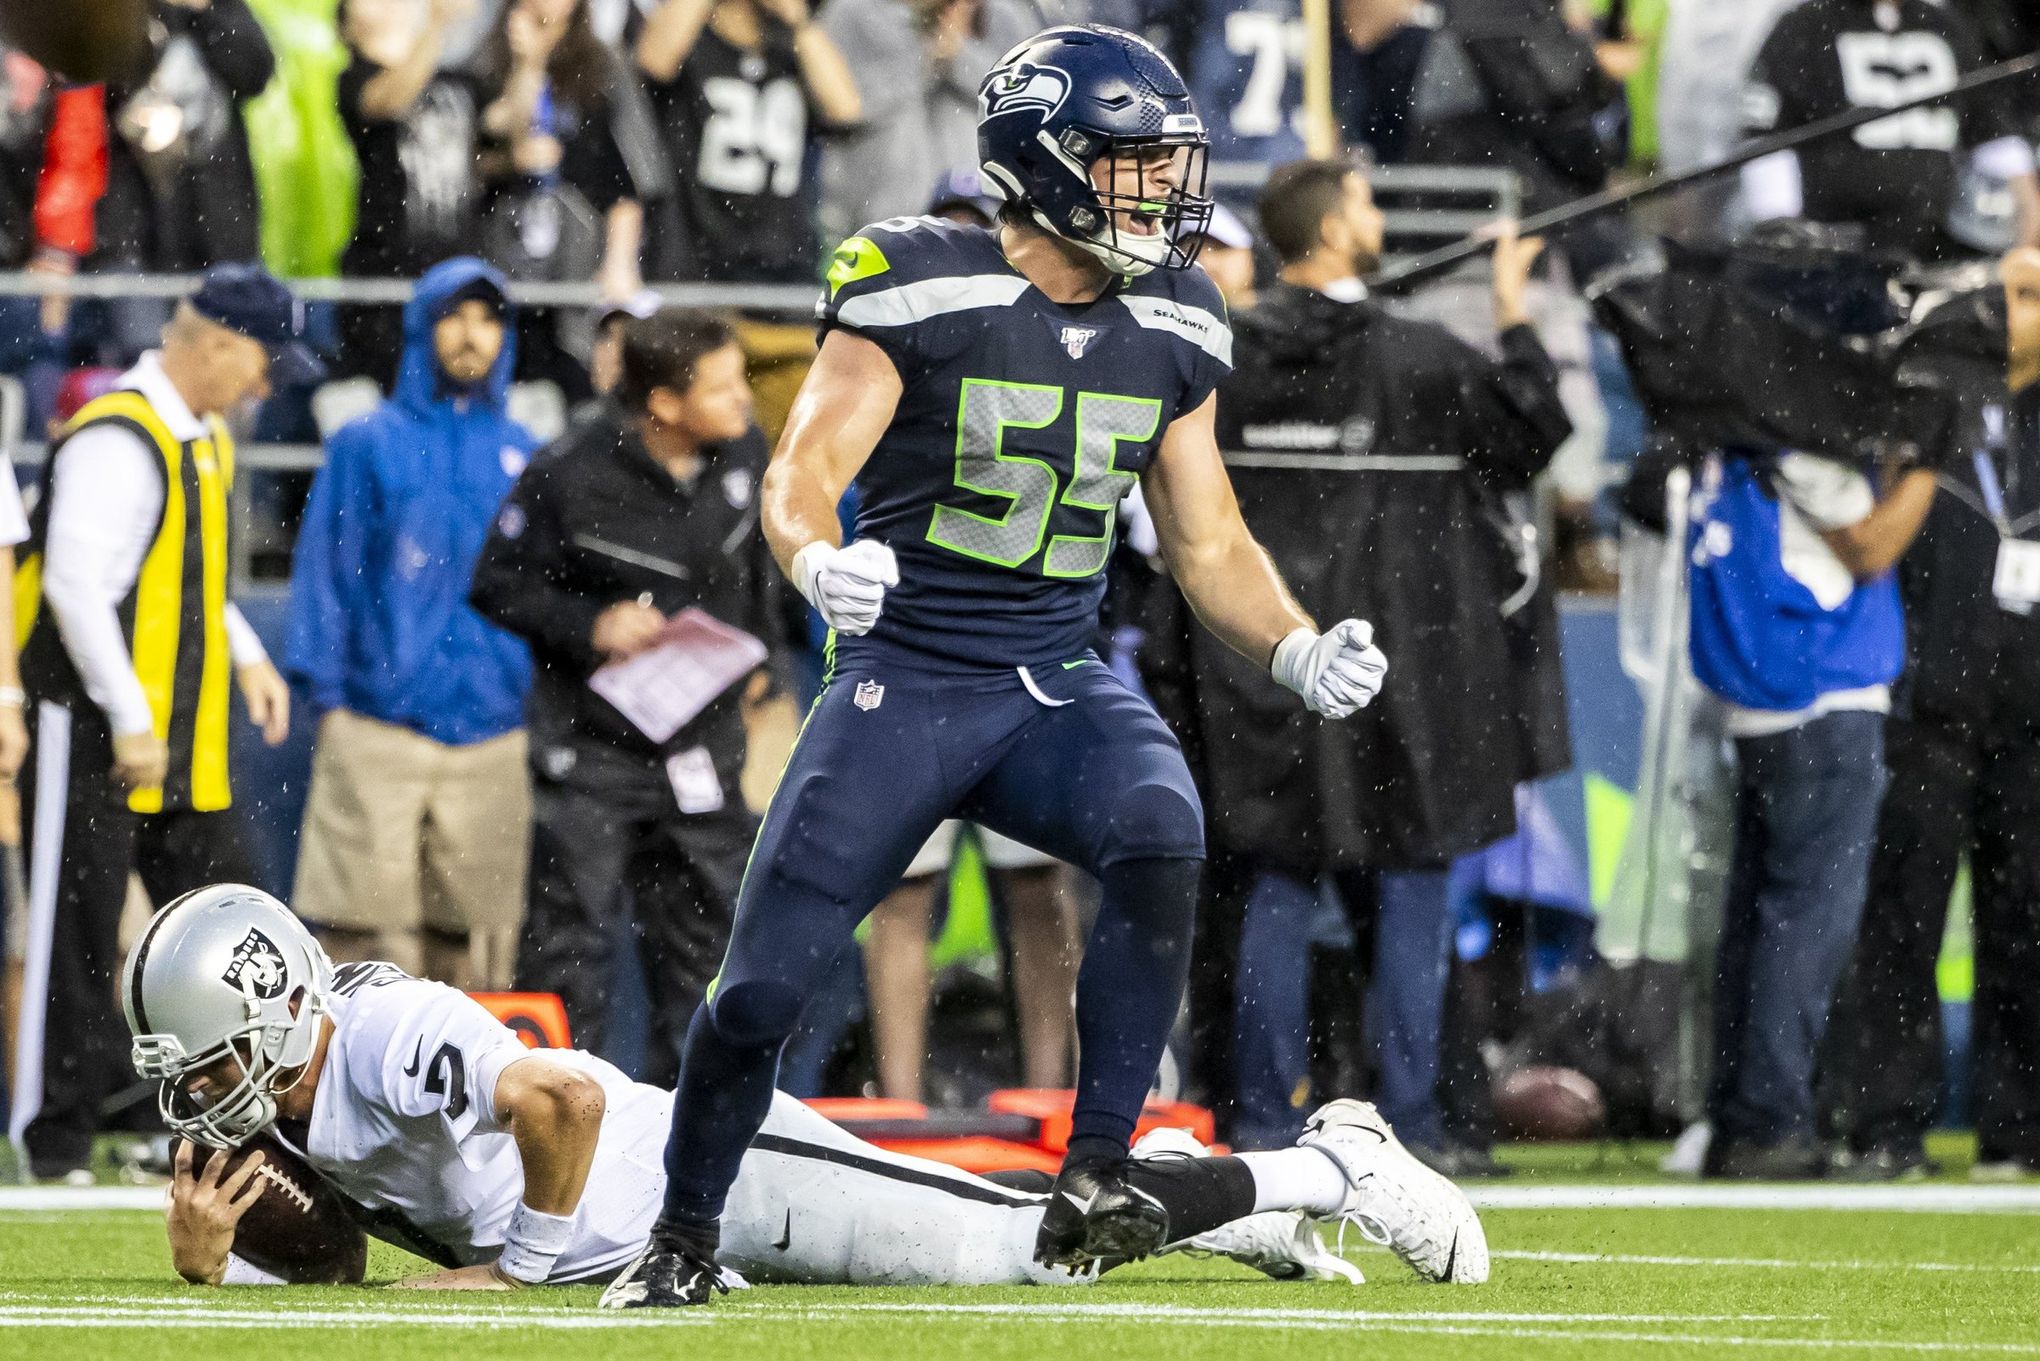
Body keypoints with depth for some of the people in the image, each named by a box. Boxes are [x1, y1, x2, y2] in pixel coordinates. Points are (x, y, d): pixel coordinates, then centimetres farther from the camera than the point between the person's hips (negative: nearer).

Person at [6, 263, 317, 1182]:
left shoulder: (206, 439, 15)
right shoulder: (117, 442, -17)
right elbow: (74, 587, -22)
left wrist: (244, 655, 14)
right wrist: (129, 721, -22)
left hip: (183, 741, 10)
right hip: (96, 739, -10)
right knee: (76, 939, -4)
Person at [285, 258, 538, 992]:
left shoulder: (520, 454, 14)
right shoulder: (368, 444, 5)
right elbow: (325, 568, 4)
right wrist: (326, 694, -4)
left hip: (494, 735, 3)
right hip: (377, 731, -3)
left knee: (473, 945, 2)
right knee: (365, 936, -8)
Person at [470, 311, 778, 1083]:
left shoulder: (743, 453, 0)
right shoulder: (570, 477, -16)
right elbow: (497, 585, -6)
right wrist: (589, 627, -19)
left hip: (704, 749, 5)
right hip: (592, 750, -5)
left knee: (704, 942, 9)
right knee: (568, 940, -4)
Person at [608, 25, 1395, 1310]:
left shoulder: (1173, 327, 5)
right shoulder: (921, 288, -11)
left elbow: (1209, 539, 13)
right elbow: (804, 472, -14)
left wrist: (1301, 648, -4)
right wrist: (822, 562, -36)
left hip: (1060, 688, 3)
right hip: (904, 683, -3)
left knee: (1160, 843, -30)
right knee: (765, 983, -5)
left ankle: (1094, 1180, -23)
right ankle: (684, 1234, 21)